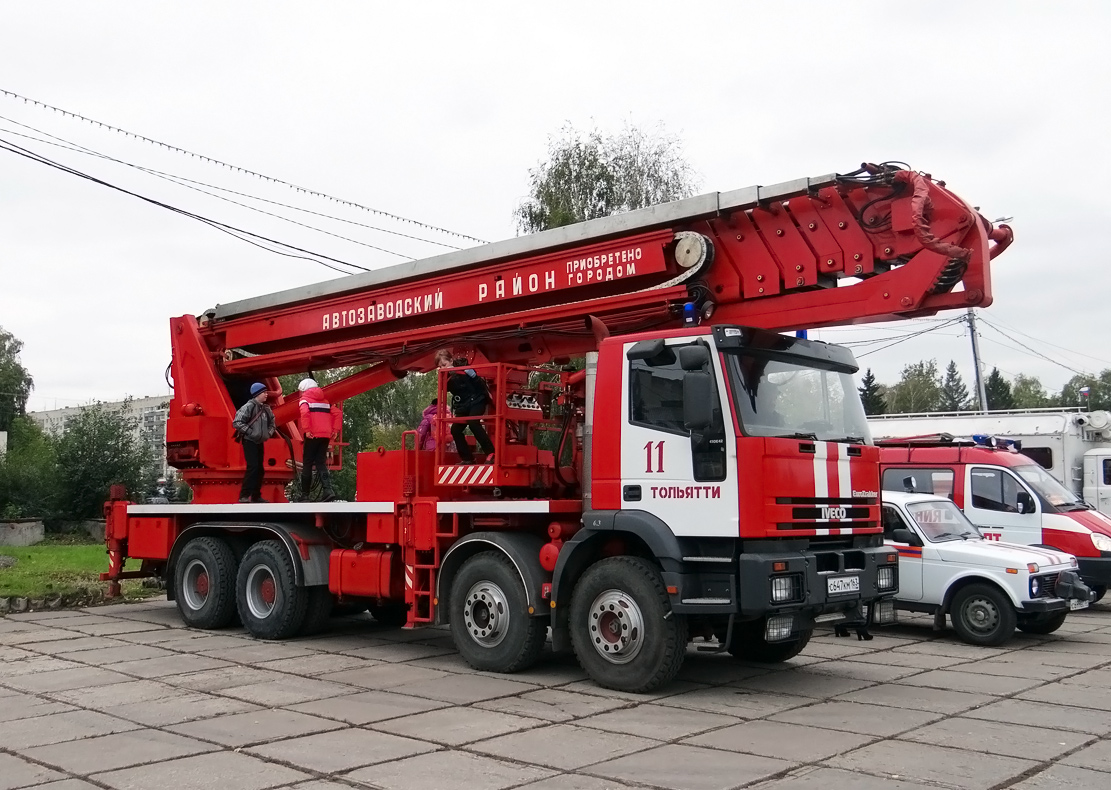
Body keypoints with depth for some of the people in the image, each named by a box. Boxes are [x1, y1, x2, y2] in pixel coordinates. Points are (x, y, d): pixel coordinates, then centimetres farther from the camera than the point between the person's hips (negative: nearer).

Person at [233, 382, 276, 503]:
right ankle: (244, 495, -13)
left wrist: (269, 432, 5)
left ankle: (256, 495, 17)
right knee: (252, 467, -17)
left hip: (259, 442, 8)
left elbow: (272, 422, 24)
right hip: (249, 442, -8)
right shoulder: (248, 407, -14)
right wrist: (250, 432, -21)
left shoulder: (266, 409, 9)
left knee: (259, 468, 9)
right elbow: (237, 423, -19)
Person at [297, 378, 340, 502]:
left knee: (307, 463, 5)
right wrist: (335, 430, 8)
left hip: (313, 435, -5)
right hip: (326, 435, 5)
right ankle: (328, 490, -13)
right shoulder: (324, 400, 20)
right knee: (321, 462, 7)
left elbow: (304, 412, -19)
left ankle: (304, 494, 8)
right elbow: (338, 414, 11)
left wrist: (306, 430, -18)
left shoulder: (305, 399, 3)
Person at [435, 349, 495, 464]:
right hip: (462, 407, 7)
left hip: (476, 402, -7)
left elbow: (478, 381, -8)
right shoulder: (446, 378, 2)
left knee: (473, 423, -29)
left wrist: (487, 394, -3)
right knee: (455, 429, -5)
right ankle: (467, 458, 5)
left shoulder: (464, 369, -16)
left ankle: (491, 453, -25)